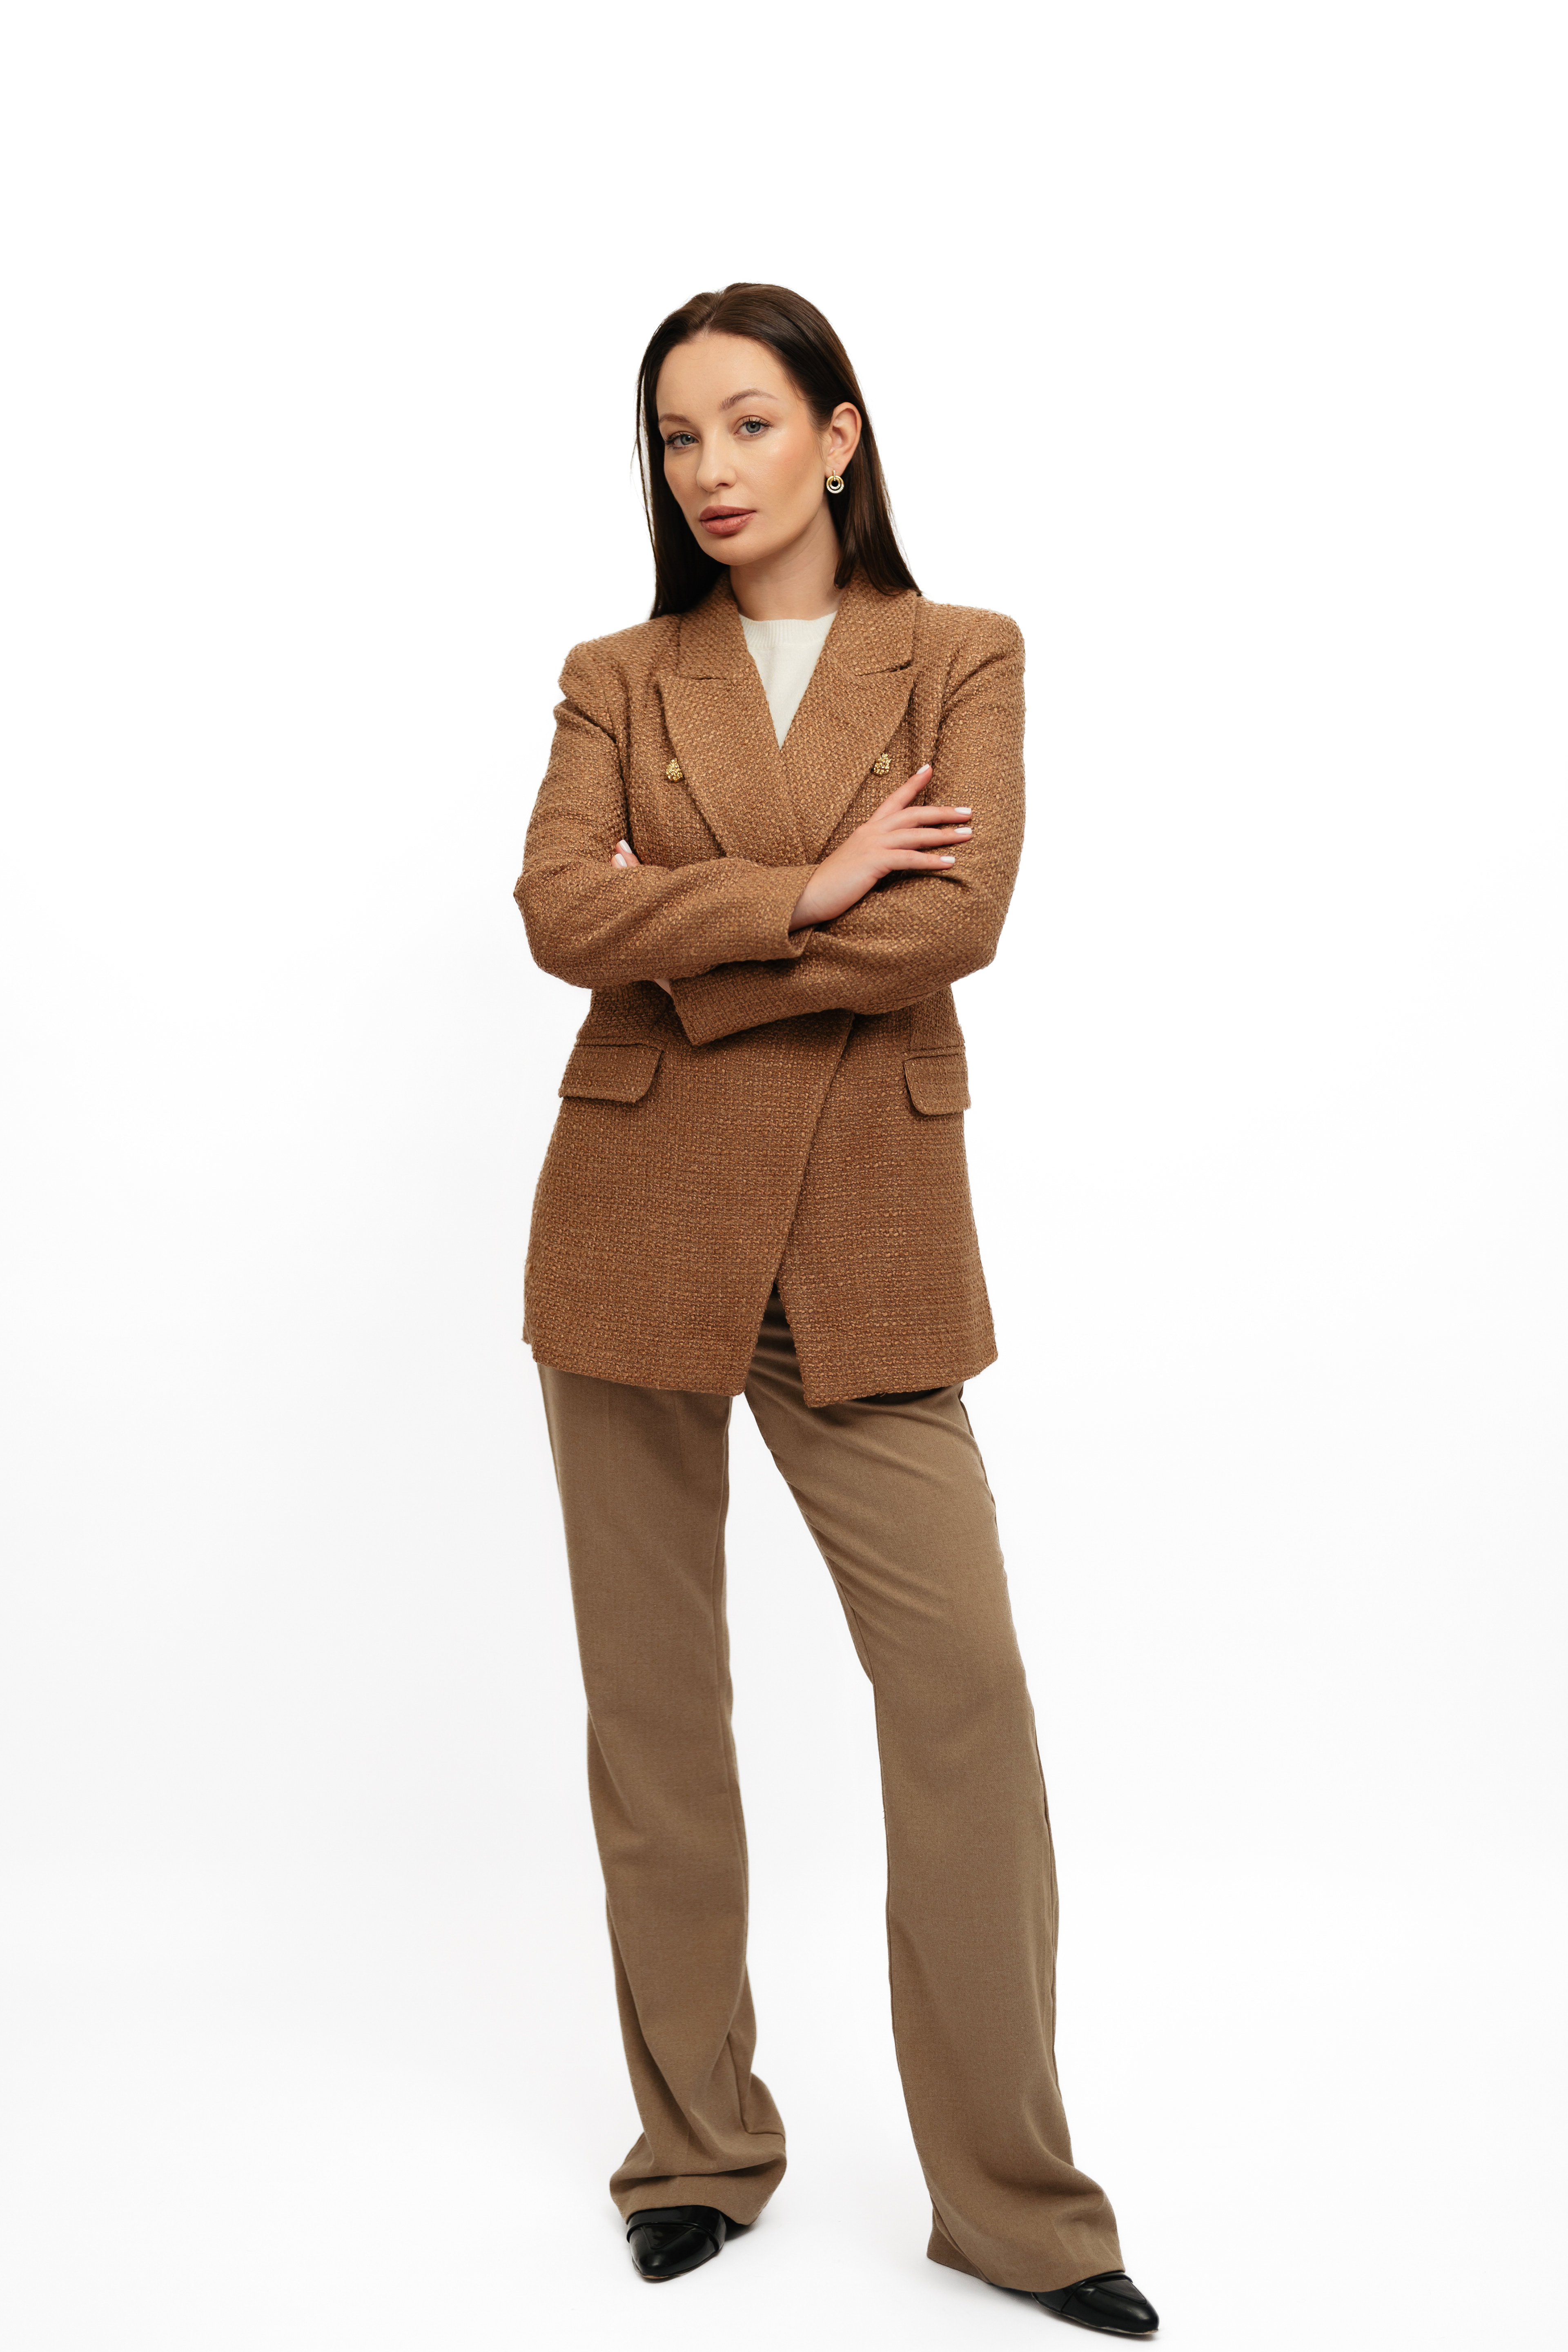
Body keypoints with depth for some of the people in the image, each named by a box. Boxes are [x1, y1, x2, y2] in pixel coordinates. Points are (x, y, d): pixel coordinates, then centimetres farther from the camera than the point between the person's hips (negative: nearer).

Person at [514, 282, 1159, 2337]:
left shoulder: (962, 659, 6)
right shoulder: (617, 680, 10)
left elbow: (961, 920, -10)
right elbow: (561, 909, -7)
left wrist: (687, 940, -9)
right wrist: (804, 896, -14)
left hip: (867, 1242, -1)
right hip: (637, 1222, 2)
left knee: (964, 1689, -4)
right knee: (652, 1695, 7)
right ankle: (698, 2146, 24)